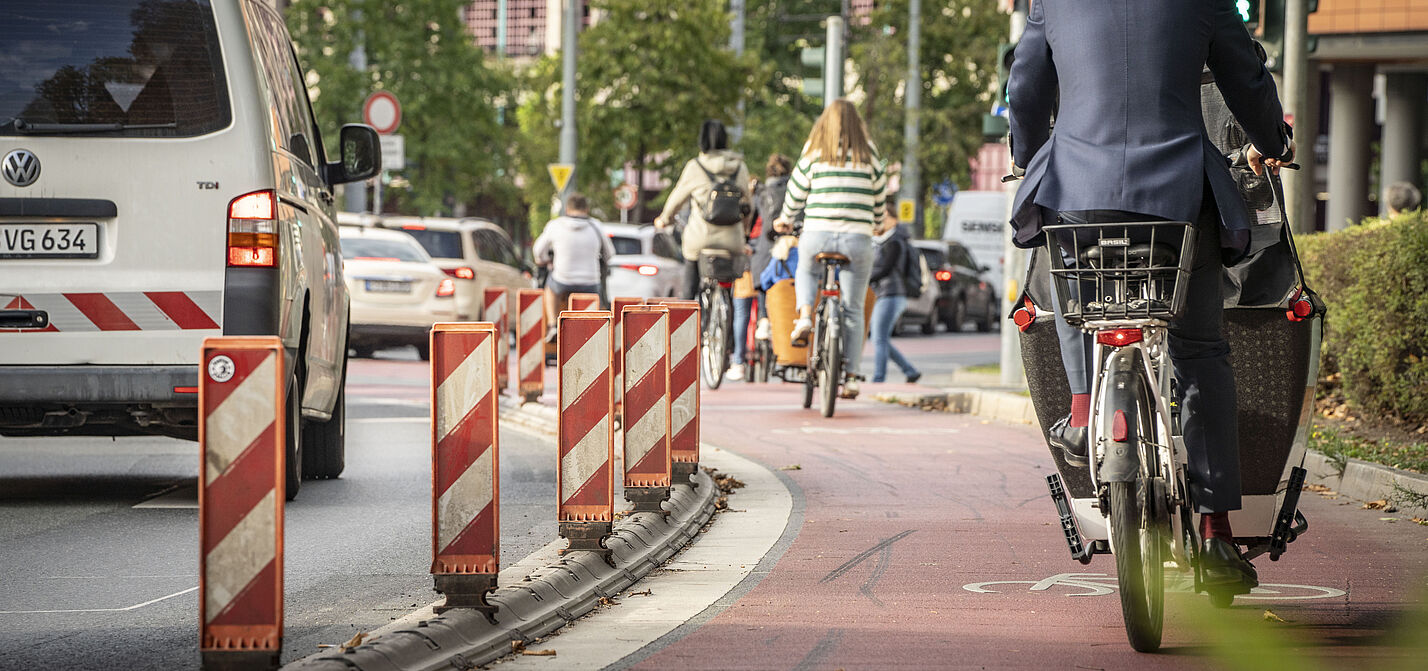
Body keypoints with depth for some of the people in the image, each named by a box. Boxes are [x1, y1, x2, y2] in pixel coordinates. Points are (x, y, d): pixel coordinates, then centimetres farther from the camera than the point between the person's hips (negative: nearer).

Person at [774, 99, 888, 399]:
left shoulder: (814, 152, 3)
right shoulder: (868, 155, 6)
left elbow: (796, 191, 8)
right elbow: (880, 193, 15)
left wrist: (786, 219, 27)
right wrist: (877, 218, 36)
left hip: (817, 236, 0)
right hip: (857, 239, 0)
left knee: (806, 272, 33)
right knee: (853, 310, 10)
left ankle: (804, 316, 5)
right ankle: (851, 377, 7)